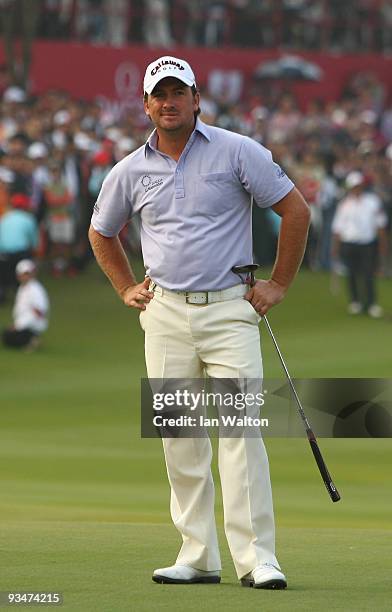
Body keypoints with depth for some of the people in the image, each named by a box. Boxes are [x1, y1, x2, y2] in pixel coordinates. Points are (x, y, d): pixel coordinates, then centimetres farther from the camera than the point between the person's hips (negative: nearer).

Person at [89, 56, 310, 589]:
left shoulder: (237, 152, -2)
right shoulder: (131, 170, 8)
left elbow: (296, 210, 2)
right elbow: (101, 232, 26)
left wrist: (279, 284, 1)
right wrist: (126, 289, 16)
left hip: (229, 309, -4)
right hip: (165, 315, 4)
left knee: (240, 430, -12)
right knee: (178, 438, 3)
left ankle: (257, 558, -13)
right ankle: (197, 556, 9)